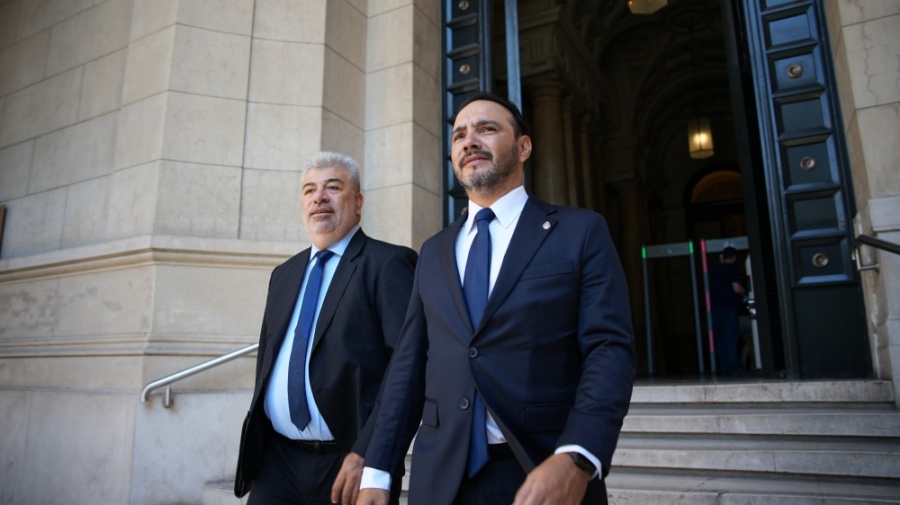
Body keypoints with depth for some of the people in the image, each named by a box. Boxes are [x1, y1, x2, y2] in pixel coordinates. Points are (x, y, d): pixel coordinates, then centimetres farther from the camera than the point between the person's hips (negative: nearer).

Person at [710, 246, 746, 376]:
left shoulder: (715, 270, 15)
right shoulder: (733, 269, -4)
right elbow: (736, 288, -13)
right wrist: (744, 291, 6)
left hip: (715, 308, 6)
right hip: (729, 307, -6)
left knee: (720, 339, 6)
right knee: (731, 338, -4)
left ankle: (723, 367, 7)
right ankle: (733, 367, -5)